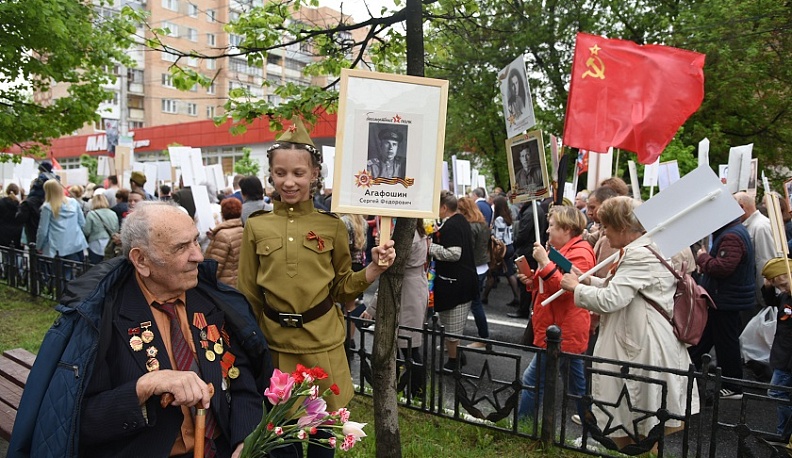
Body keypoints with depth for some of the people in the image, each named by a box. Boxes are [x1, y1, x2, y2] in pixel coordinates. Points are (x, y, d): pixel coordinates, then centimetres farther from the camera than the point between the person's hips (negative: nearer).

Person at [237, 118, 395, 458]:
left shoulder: (332, 226, -4)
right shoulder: (256, 227, -3)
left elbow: (340, 289, 3)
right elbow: (248, 295, 3)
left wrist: (374, 269, -14)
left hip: (322, 345, 0)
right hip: (275, 345, 1)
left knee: (322, 428, 14)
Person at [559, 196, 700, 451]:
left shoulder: (639, 255, -21)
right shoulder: (648, 248, 13)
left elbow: (610, 300, -25)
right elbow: (622, 291, 20)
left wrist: (576, 288, -10)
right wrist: (588, 280, 11)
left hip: (643, 349, -10)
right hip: (645, 342, 10)